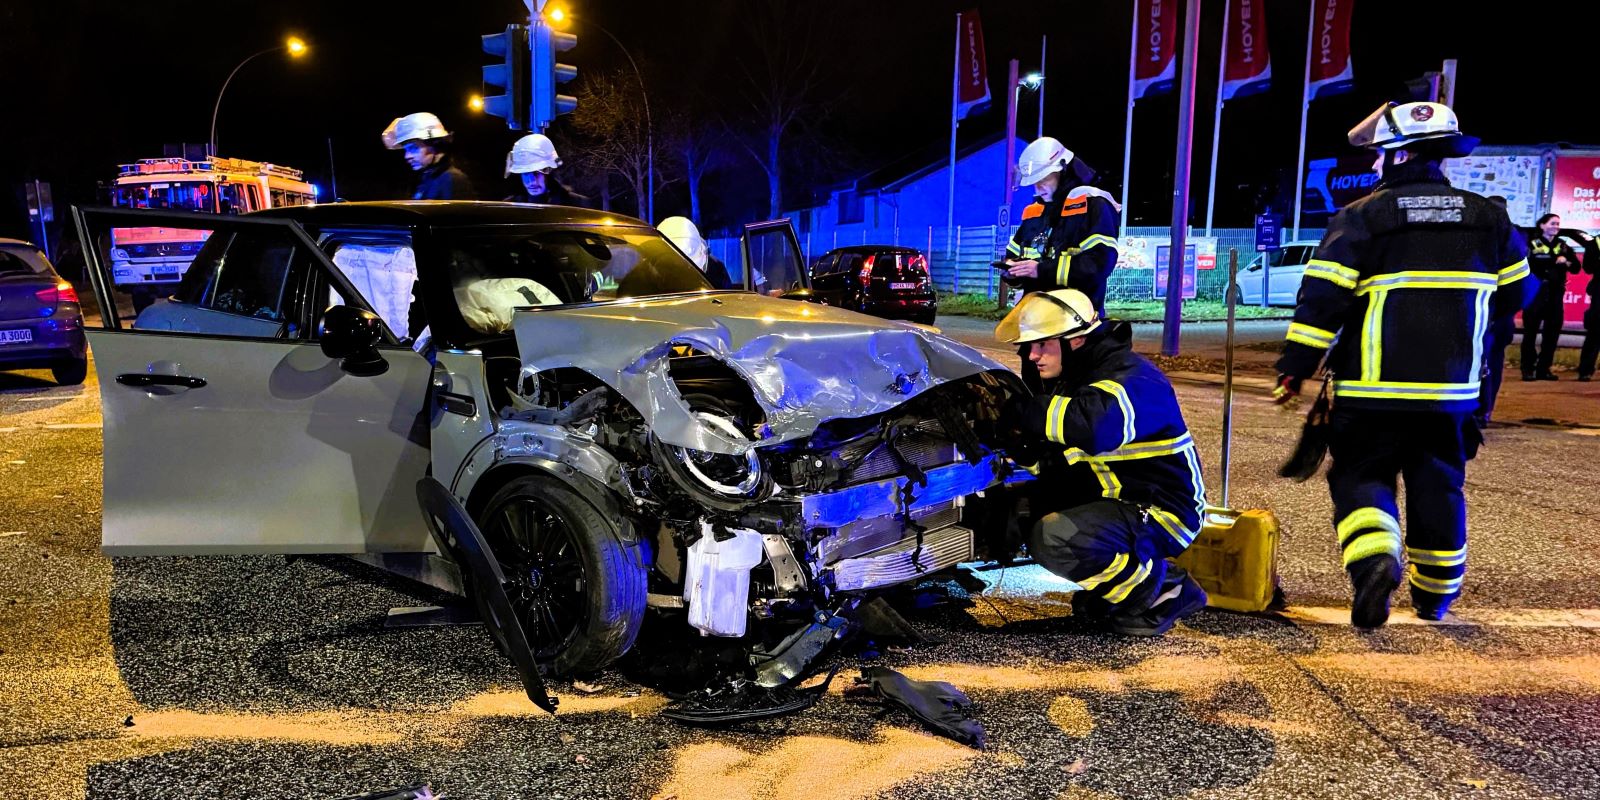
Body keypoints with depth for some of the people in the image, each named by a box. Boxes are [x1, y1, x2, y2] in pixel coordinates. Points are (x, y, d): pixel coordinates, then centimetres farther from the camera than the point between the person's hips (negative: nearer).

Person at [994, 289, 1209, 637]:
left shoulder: (1131, 379, -21)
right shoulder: (1071, 379, 8)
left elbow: (1097, 425, -45)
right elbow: (1060, 461, 11)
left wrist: (1016, 409, -35)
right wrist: (1022, 448, -12)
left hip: (1161, 512, -10)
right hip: (1117, 501, 10)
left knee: (1054, 539, -29)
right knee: (1025, 507, 4)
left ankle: (1159, 591, -7)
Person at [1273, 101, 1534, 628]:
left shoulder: (1362, 218, -8)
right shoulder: (1487, 219, 7)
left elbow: (1322, 298, -13)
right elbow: (1514, 291, 17)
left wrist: (1295, 368, -8)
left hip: (1373, 391, -4)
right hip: (1452, 388, 4)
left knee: (1361, 476, 6)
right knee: (1438, 485, 17)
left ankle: (1374, 557, -22)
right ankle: (1436, 592, 27)